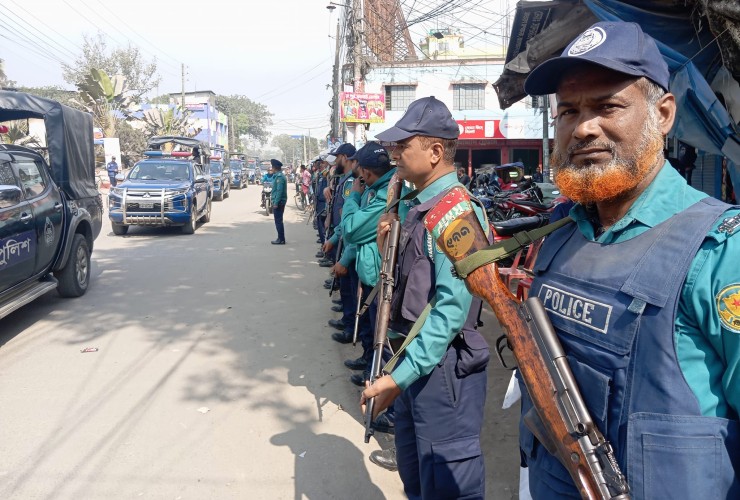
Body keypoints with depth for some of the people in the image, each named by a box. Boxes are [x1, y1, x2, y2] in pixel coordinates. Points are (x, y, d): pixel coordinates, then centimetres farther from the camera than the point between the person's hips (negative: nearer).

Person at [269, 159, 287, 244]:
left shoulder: (279, 177, -16)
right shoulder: (277, 176, 15)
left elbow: (279, 191, -22)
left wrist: (276, 203, -23)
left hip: (278, 202, -10)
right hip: (278, 202, 10)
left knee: (278, 221, -5)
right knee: (278, 221, 14)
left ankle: (281, 239, -1)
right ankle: (281, 238, 20)